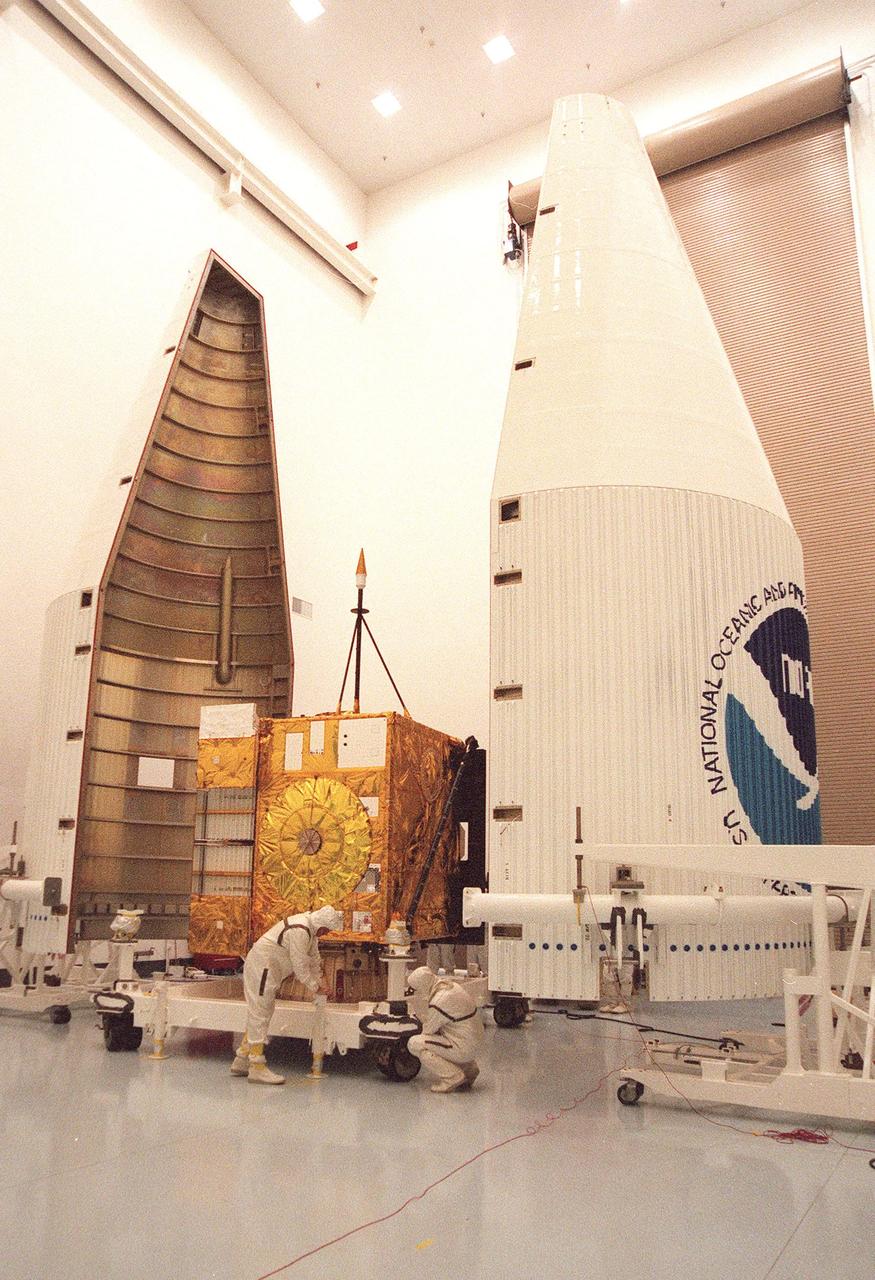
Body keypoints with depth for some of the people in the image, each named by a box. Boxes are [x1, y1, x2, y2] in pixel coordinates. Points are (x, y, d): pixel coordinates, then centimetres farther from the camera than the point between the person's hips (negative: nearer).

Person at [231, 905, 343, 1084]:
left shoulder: (311, 929, 7)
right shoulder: (299, 931, -25)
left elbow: (314, 958, 16)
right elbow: (300, 966, -22)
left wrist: (319, 982, 10)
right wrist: (315, 988, -12)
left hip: (266, 970, 11)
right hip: (261, 968, -11)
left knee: (260, 1015, 16)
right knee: (259, 1016, -7)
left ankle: (241, 1062, 24)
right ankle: (257, 1068, -4)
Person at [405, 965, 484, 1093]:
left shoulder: (438, 1003, -24)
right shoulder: (450, 985, 3)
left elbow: (427, 1031, -9)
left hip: (464, 1049, -9)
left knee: (414, 1043, -10)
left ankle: (452, 1077, -6)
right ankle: (469, 1068, 24)